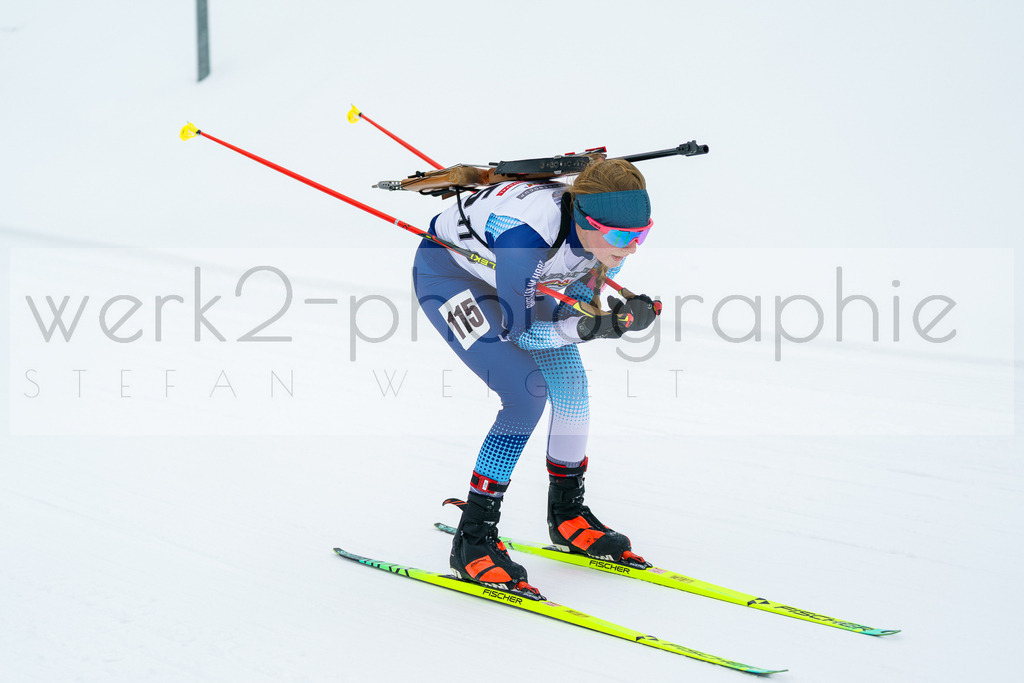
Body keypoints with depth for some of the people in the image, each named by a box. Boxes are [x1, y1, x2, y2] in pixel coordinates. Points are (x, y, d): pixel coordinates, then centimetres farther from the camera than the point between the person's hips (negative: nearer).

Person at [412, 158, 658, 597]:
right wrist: (592, 326, -41)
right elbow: (520, 332, -32)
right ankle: (472, 539, -12)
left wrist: (618, 319, -24)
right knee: (528, 393, -20)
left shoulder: (610, 237, -21)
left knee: (571, 383, 0)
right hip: (447, 274, -7)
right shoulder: (526, 234, -42)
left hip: (512, 277, 7)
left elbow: (574, 309, -5)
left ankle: (567, 514, 21)